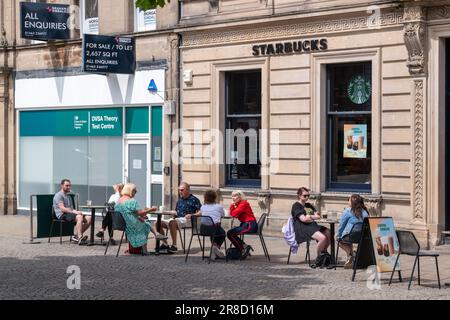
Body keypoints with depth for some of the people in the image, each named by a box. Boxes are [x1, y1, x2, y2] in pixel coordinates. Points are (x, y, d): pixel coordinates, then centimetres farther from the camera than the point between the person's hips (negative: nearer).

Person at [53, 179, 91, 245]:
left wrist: (76, 211, 1)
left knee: (89, 219, -10)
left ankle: (76, 236, -12)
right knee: (79, 217, -35)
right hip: (62, 215, -9)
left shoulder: (69, 196, 29)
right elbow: (62, 209, -15)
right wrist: (74, 212, -23)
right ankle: (80, 238, -45)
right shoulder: (59, 195, -2)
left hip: (70, 214, 9)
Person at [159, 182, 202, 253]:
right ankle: (165, 244, -1)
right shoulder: (179, 200, 24)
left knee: (172, 222, -38)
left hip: (186, 220, -8)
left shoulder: (194, 199, 1)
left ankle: (174, 246, -35)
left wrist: (191, 215, -21)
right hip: (176, 219, 8)